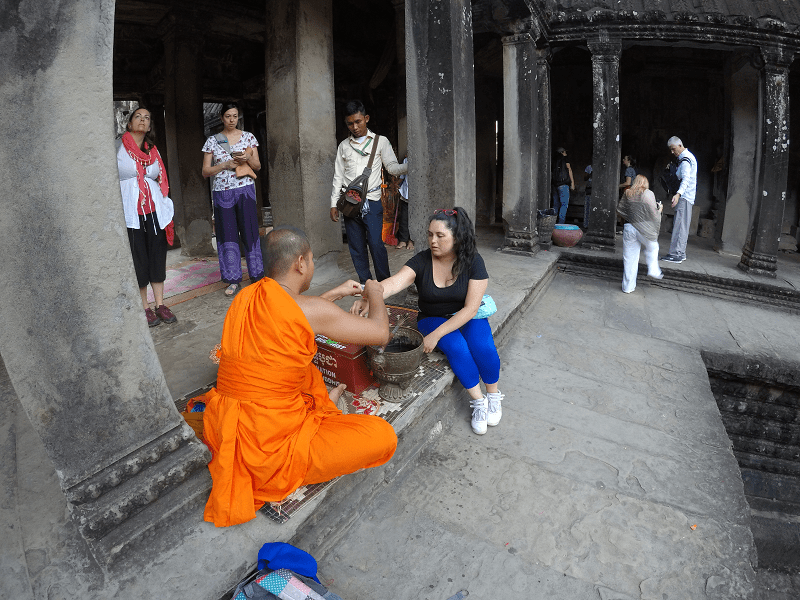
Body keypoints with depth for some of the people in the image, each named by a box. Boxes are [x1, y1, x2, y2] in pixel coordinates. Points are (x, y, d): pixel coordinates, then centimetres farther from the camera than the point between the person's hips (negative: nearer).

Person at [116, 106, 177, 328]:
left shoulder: (153, 151, 14)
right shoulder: (117, 147, -1)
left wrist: (168, 209, 14)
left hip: (155, 210, 4)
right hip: (130, 211, -4)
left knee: (158, 256, 5)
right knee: (137, 259, 1)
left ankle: (160, 304, 13)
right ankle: (145, 308, 10)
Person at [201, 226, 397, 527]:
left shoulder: (245, 297, 2)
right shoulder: (313, 310, -19)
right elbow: (380, 334, -6)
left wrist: (336, 293, 28)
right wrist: (375, 296, 13)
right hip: (269, 445, -8)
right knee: (383, 436, -4)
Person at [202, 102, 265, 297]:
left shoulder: (248, 137, 7)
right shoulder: (212, 141, 6)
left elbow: (258, 166, 8)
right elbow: (205, 171, 5)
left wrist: (248, 159, -13)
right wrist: (225, 165, -10)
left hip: (245, 189, 0)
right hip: (222, 192, 1)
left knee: (250, 232, -1)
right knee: (227, 235, 1)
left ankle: (257, 275, 9)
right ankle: (233, 279, 9)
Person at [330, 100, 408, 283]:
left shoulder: (380, 141, 8)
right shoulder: (343, 146, 14)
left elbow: (393, 167, 2)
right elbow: (338, 177, 14)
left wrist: (410, 166, -18)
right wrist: (334, 204, 9)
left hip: (371, 201, -3)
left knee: (376, 243, -12)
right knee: (356, 246, 4)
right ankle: (365, 282, 15)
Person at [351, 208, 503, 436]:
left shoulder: (473, 262, -15)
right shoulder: (422, 261, -14)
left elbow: (470, 308, -20)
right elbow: (395, 282, -32)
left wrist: (436, 335, -28)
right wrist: (369, 297, -54)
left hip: (466, 318, 0)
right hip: (433, 319, 0)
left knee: (483, 348, -27)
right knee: (457, 347, -29)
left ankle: (493, 395, 2)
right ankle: (478, 401, -9)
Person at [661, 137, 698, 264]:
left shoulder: (685, 160, -15)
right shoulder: (689, 156, 19)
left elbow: (686, 179, -31)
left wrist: (678, 194, -44)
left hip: (684, 197, -11)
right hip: (687, 197, 11)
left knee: (679, 224, -14)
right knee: (682, 225, 12)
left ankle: (676, 254, -17)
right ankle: (681, 253, 17)